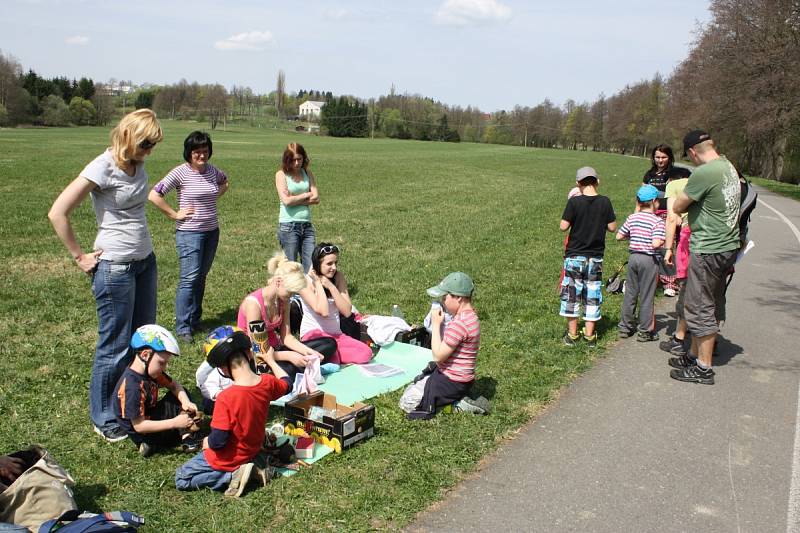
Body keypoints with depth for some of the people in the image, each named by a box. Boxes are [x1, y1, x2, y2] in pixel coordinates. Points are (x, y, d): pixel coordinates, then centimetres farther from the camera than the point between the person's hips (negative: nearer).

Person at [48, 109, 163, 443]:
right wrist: (80, 257, -12)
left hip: (145, 261, 8)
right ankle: (104, 420, 19)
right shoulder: (103, 168, -16)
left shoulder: (137, 165, 6)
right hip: (115, 268, -8)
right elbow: (57, 213, -17)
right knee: (115, 347, 2)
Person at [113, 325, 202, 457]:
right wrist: (174, 423, -30)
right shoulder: (133, 387, -32)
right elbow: (139, 426, -30)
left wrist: (186, 402, -16)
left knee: (181, 395, 5)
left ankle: (187, 437, -6)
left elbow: (174, 385, 6)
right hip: (142, 435, -9)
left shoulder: (151, 371, -5)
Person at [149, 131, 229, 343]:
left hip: (212, 231, 6)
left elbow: (225, 181, 29)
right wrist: (175, 214, -13)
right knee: (189, 278, -8)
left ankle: (195, 319, 26)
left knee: (201, 277, 13)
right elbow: (154, 195, -17)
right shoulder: (180, 172, -12)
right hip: (189, 233, -6)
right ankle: (182, 327, 0)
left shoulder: (212, 170, 5)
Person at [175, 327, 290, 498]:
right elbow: (285, 383, 9)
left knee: (181, 479, 9)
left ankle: (233, 475, -7)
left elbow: (217, 441, -28)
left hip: (229, 458, -6)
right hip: (253, 450, 7)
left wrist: (207, 442, -4)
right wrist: (270, 360, 22)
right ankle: (251, 469, 7)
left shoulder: (226, 398, -32)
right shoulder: (267, 383, -16)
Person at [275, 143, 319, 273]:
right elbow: (286, 200, -13)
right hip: (288, 226, -4)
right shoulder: (281, 174, 0)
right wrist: (306, 195, -2)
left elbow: (316, 199, 0)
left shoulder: (308, 173, 11)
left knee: (311, 267, -1)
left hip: (307, 225, 4)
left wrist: (295, 199, -9)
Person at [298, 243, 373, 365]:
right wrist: (318, 283, -18)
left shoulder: (338, 277, 3)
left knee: (366, 353, -19)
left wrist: (331, 286, -15)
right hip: (313, 333, -5)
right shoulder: (306, 281, -11)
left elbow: (347, 312, -7)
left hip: (336, 334, 5)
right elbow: (323, 311, -24)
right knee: (334, 361, -34)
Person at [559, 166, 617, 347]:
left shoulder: (574, 202, -12)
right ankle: (589, 335, 16)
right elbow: (612, 227, -2)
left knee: (571, 294, 9)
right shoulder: (604, 202, -5)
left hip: (574, 256, -2)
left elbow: (563, 226, -12)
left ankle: (572, 335, 13)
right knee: (592, 296, 11)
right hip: (595, 257, 2)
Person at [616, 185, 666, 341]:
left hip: (633, 257, 5)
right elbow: (656, 244, -23)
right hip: (649, 260, -5)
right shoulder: (658, 221, -13)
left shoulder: (632, 218, 2)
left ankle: (625, 327, 21)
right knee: (646, 297, 4)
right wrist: (663, 240, -3)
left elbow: (619, 236, 4)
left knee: (630, 293, 14)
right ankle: (645, 331, 12)